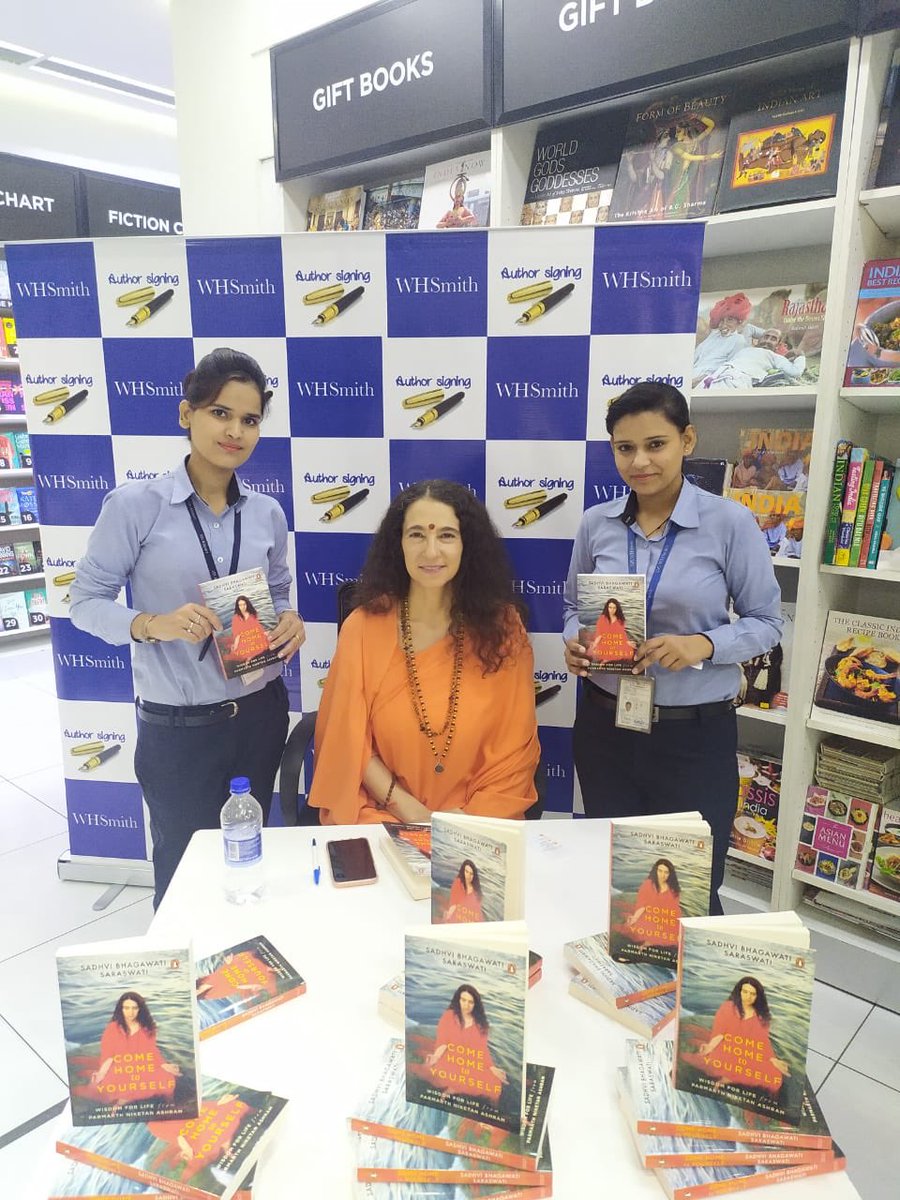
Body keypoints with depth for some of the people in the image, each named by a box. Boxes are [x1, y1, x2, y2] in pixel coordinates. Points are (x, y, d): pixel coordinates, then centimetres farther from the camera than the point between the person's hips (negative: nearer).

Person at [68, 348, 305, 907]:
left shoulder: (267, 514, 1)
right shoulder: (134, 505, -12)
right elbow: (87, 600, -8)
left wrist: (291, 621, -10)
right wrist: (152, 625, -26)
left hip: (259, 713, 4)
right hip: (177, 726, -3)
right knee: (184, 866, 15)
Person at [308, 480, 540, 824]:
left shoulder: (501, 626, -2)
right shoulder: (363, 627, -4)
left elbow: (515, 746, 2)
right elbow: (350, 740, 0)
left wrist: (471, 818, -10)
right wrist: (409, 810, -10)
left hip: (479, 820, 1)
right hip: (383, 818, 0)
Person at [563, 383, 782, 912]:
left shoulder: (730, 522, -11)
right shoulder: (596, 524, -1)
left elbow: (767, 622, -5)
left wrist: (703, 645, -23)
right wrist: (575, 644, -10)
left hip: (696, 734, -3)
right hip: (605, 725, 4)